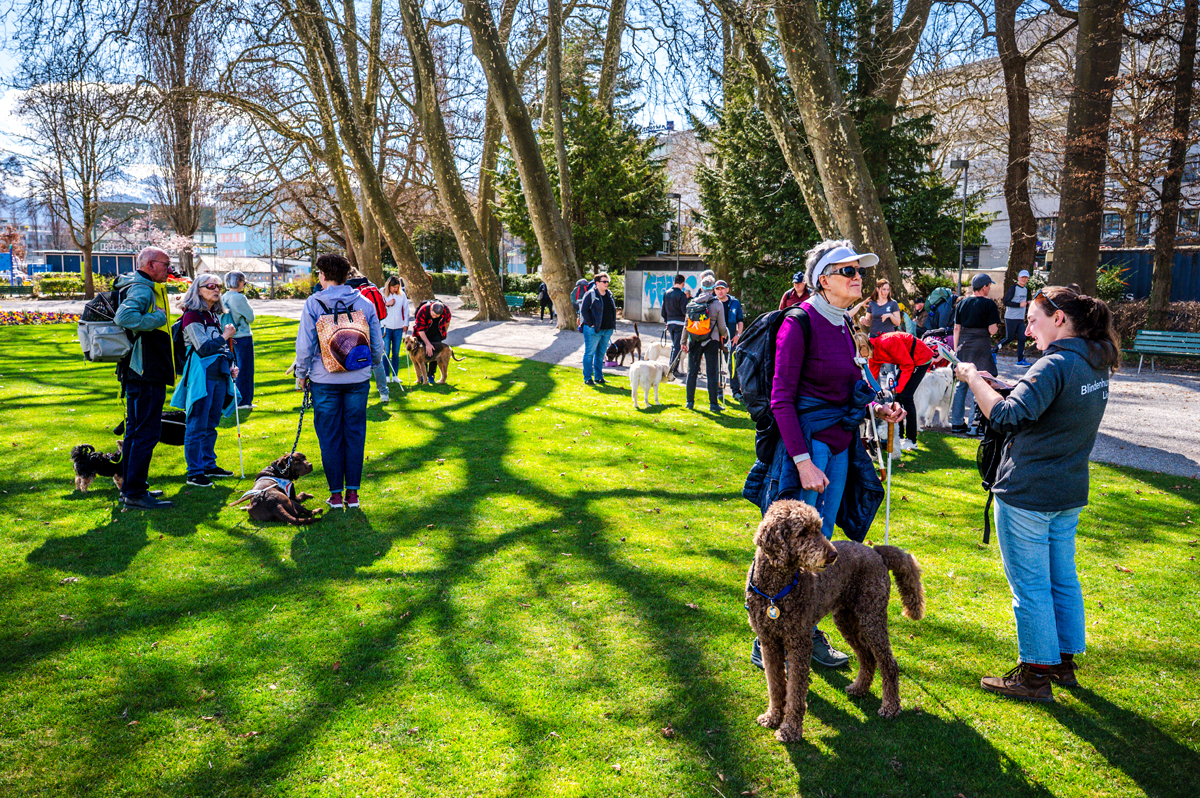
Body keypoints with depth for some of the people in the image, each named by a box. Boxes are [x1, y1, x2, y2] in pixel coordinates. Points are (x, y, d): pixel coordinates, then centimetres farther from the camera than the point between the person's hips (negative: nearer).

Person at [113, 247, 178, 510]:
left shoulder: (147, 288, 17)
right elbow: (124, 317, -34)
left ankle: (131, 486, 27)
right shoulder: (142, 290, -15)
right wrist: (156, 319, -21)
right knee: (146, 432, -7)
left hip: (139, 372, 11)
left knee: (136, 431, 17)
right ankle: (136, 493, -4)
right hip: (146, 373, -11)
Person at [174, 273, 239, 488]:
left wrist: (230, 367, 14)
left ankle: (209, 465, 25)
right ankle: (194, 473, 0)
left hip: (219, 375, 8)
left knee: (211, 424, 15)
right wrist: (224, 337, -8)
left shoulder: (214, 316, 17)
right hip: (202, 376, -8)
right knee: (197, 426, -4)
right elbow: (203, 349, -15)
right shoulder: (191, 316, -8)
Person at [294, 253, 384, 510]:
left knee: (329, 437, 6)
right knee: (355, 434, 9)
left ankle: (336, 493, 11)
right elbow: (377, 343, 8)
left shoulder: (313, 303, -5)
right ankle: (353, 492, 12)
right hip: (358, 379, 2)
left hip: (325, 380, -2)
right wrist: (373, 366, 24)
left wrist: (301, 374, 8)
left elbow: (305, 344, -4)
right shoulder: (364, 303, 2)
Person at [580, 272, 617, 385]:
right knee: (589, 354, -2)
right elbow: (584, 310, -10)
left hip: (607, 330, 7)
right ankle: (587, 378, 4)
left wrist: (613, 324, 13)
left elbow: (613, 310, 23)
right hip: (593, 330, -7)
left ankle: (598, 377, 21)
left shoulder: (609, 294, 14)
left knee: (601, 354, 13)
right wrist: (590, 324, -14)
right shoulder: (590, 295, -8)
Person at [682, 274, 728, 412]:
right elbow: (721, 327, -2)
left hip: (694, 341, 2)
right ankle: (713, 403, 1)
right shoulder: (717, 304, -6)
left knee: (692, 371, 9)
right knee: (712, 373, 2)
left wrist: (684, 341, 14)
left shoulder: (693, 302, 1)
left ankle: (690, 401, 13)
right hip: (712, 341, -2)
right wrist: (725, 334, 21)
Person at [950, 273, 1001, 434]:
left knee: (961, 384, 11)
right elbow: (992, 330, -11)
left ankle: (957, 422, 15)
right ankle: (973, 423, -1)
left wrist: (956, 349, 14)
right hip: (981, 345, -5)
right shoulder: (989, 304, -7)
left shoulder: (962, 303, 8)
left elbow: (956, 328, 9)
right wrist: (996, 324, 10)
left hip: (963, 345, 5)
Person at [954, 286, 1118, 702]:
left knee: (1029, 585, 2)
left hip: (1027, 494, -9)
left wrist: (973, 379, -14)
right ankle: (1064, 662, 31)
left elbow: (1008, 417, -26)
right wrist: (990, 382, 8)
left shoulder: (1055, 365, -20)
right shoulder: (1097, 366, 9)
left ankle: (1036, 673, 12)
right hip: (1069, 494, 9)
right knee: (1062, 578, 18)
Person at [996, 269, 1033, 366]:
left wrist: (1027, 302, 7)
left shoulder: (1026, 290, 16)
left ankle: (1020, 360, 2)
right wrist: (1019, 304, -19)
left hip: (1021, 319, 7)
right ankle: (993, 351, 15)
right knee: (1009, 339, -3)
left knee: (1022, 338, -1)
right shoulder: (1013, 288, -8)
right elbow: (1006, 302, -15)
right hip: (1011, 318, -7)